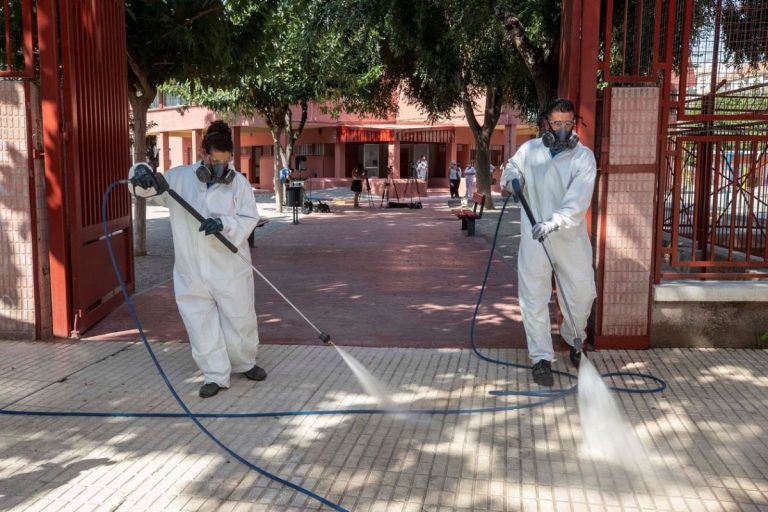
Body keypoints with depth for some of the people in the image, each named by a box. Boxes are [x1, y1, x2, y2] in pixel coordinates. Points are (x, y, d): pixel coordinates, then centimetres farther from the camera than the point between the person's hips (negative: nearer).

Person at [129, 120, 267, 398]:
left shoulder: (238, 182, -3)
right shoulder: (179, 177, 0)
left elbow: (249, 219, -7)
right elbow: (145, 188, 4)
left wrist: (222, 224, -25)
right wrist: (142, 173, -20)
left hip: (229, 269, -1)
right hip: (191, 271, 1)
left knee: (239, 318, 12)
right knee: (201, 323, 5)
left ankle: (245, 363, 36)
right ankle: (216, 375, 17)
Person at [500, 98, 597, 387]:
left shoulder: (583, 156, -7)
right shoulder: (530, 150, 2)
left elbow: (578, 199, -20)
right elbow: (512, 167, 23)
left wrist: (554, 222, -37)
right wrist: (510, 179, -3)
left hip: (571, 238, -1)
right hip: (534, 237, 1)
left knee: (581, 295, 9)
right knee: (534, 298, 0)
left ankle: (574, 341, 39)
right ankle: (541, 358, 12)